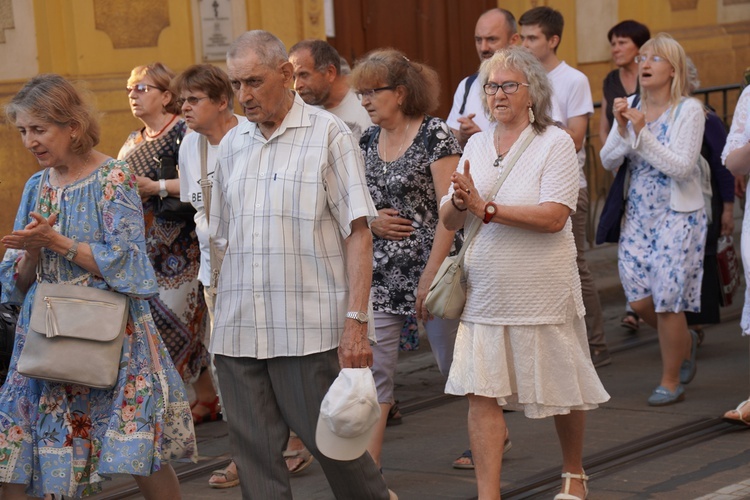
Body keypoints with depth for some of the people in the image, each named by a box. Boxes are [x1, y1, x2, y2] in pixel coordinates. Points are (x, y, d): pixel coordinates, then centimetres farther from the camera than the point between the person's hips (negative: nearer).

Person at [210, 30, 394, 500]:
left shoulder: (328, 134, -2)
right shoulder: (232, 144, 13)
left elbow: (358, 234, -7)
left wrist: (357, 320, -15)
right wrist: (224, 311, 11)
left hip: (308, 328, -5)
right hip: (238, 332, 5)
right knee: (255, 453, 5)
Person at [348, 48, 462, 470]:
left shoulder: (435, 134, -9)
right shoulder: (367, 141, 9)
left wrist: (431, 275, -19)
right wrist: (372, 221, -4)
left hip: (430, 268, -5)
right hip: (380, 276, 5)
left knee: (457, 364, 8)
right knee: (373, 373, -2)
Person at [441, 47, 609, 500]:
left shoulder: (555, 143, -7)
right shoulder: (477, 146, 9)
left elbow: (554, 216, -19)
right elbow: (449, 220, 9)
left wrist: (486, 208, -21)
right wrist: (460, 202, -14)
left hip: (542, 292, -4)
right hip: (484, 293, 4)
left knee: (561, 392, 10)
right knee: (481, 393, -5)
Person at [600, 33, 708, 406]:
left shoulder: (688, 110, -11)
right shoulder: (630, 107, 4)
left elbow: (681, 167, -20)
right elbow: (608, 161, 0)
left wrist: (642, 132, -24)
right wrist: (621, 129, -18)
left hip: (677, 215, -5)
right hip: (637, 214, 5)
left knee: (667, 300, -4)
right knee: (639, 298, 3)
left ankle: (671, 383, 12)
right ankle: (684, 343, 33)